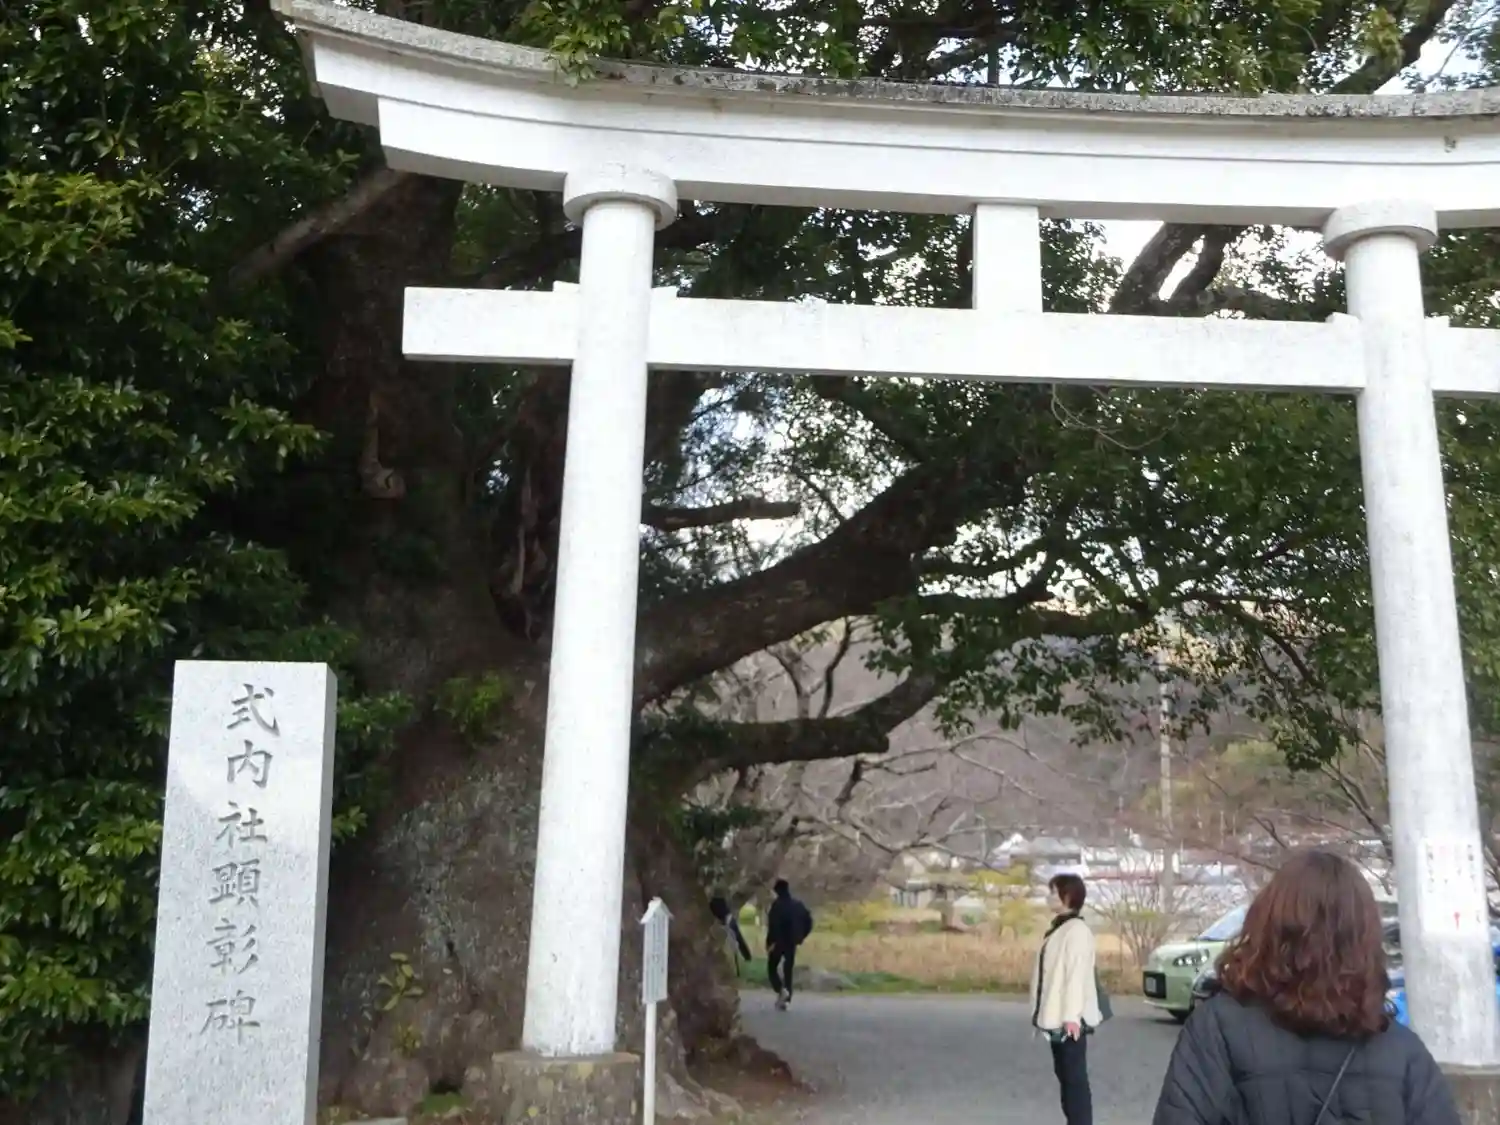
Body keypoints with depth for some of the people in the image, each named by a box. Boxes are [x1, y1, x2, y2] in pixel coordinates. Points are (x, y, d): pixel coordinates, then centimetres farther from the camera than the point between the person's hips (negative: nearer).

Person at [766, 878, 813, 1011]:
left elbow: (773, 925, -22)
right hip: (792, 942, 5)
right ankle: (786, 1000, 8)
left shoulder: (777, 905, -13)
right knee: (788, 970, 12)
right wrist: (800, 937, 15)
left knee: (772, 968, 10)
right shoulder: (798, 904, 6)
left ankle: (781, 990, -14)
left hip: (778, 942, -5)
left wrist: (770, 942, -17)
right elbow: (808, 920, 8)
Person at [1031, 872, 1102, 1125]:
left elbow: (1076, 975, -21)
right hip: (1057, 1017, 10)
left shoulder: (1077, 929, -14)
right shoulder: (1058, 928, 15)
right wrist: (1044, 1012, 16)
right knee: (1064, 1073, 15)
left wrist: (1071, 1015, -26)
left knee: (1075, 1075, -7)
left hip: (1070, 1019, -10)